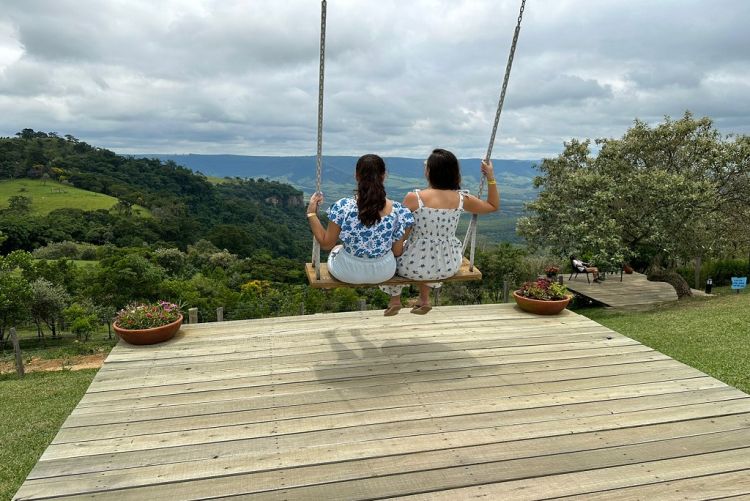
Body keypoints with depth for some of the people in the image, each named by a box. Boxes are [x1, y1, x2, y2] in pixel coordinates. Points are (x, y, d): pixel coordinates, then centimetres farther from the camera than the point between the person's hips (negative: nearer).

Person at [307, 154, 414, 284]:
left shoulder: (343, 207, -26)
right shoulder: (398, 210, -21)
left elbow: (326, 244, -13)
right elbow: (397, 252, -9)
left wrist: (311, 213, -7)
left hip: (348, 273, -1)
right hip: (384, 273, 2)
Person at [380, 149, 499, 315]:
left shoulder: (414, 197, -21)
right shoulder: (461, 199, -11)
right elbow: (493, 206, 6)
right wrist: (491, 177, 9)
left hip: (415, 267, -3)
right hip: (449, 267, 4)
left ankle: (395, 300, 40)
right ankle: (424, 299, 47)